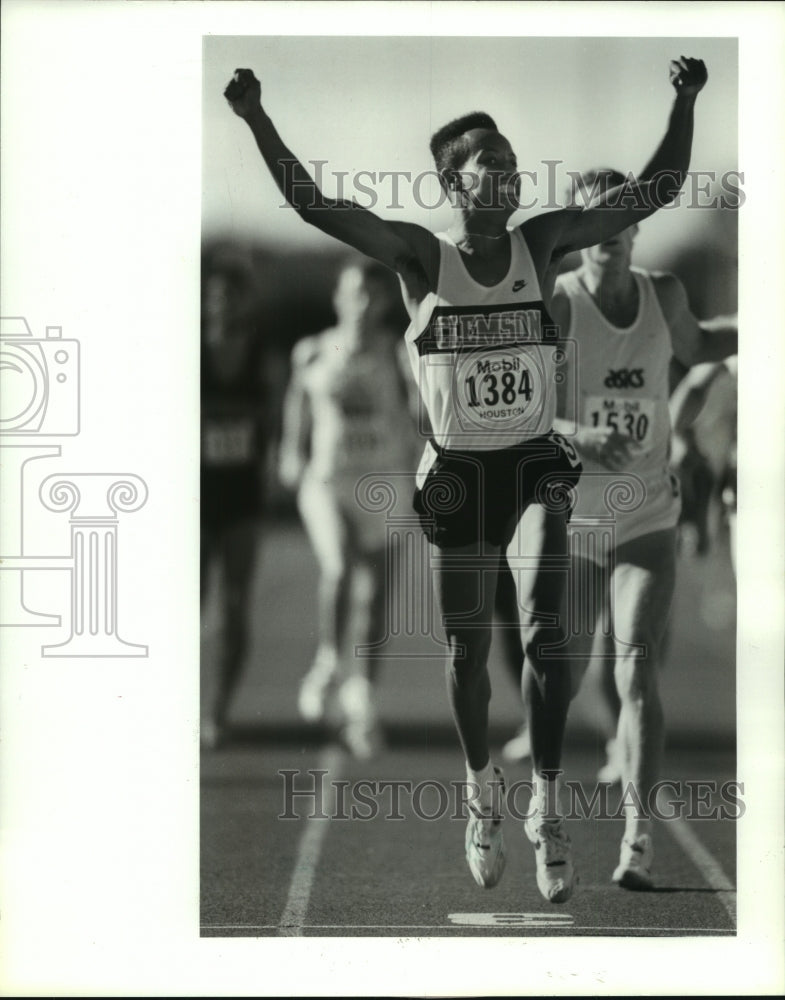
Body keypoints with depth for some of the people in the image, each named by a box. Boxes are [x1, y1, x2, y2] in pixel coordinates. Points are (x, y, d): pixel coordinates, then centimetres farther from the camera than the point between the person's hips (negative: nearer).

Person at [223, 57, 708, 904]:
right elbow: (312, 206, -16)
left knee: (545, 627, -21)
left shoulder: (543, 243, -1)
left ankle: (547, 810, -15)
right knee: (467, 649, 9)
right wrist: (255, 121, -26)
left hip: (536, 468, 0)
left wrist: (685, 103, -9)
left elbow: (653, 192, 1)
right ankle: (483, 792, 35)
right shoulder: (421, 257, -7)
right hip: (458, 474, 0)